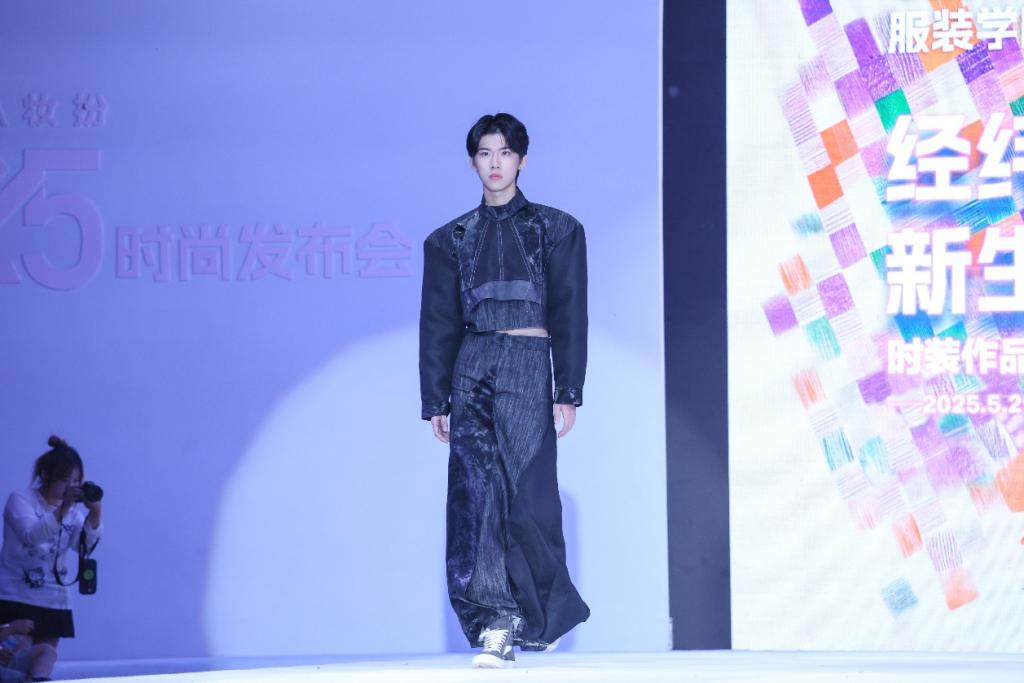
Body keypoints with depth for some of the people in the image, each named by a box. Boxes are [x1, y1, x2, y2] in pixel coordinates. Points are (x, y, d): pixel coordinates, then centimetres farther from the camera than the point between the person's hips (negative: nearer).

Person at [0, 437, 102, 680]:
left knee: (43, 666, 4)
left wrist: (94, 514, -18)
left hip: (54, 601, 5)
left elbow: (86, 545, -2)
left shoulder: (73, 509, 9)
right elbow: (31, 536, -22)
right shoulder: (20, 500, -5)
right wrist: (62, 510, -31)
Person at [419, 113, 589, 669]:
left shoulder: (555, 230, 9)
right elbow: (438, 322, 13)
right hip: (472, 369, 2)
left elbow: (569, 314, 4)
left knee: (526, 494, -6)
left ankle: (544, 611, 12)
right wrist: (435, 399, 6)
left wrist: (568, 392, -4)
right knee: (476, 492, -9)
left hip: (528, 370, -2)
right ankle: (497, 624, -10)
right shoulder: (452, 239, 14)